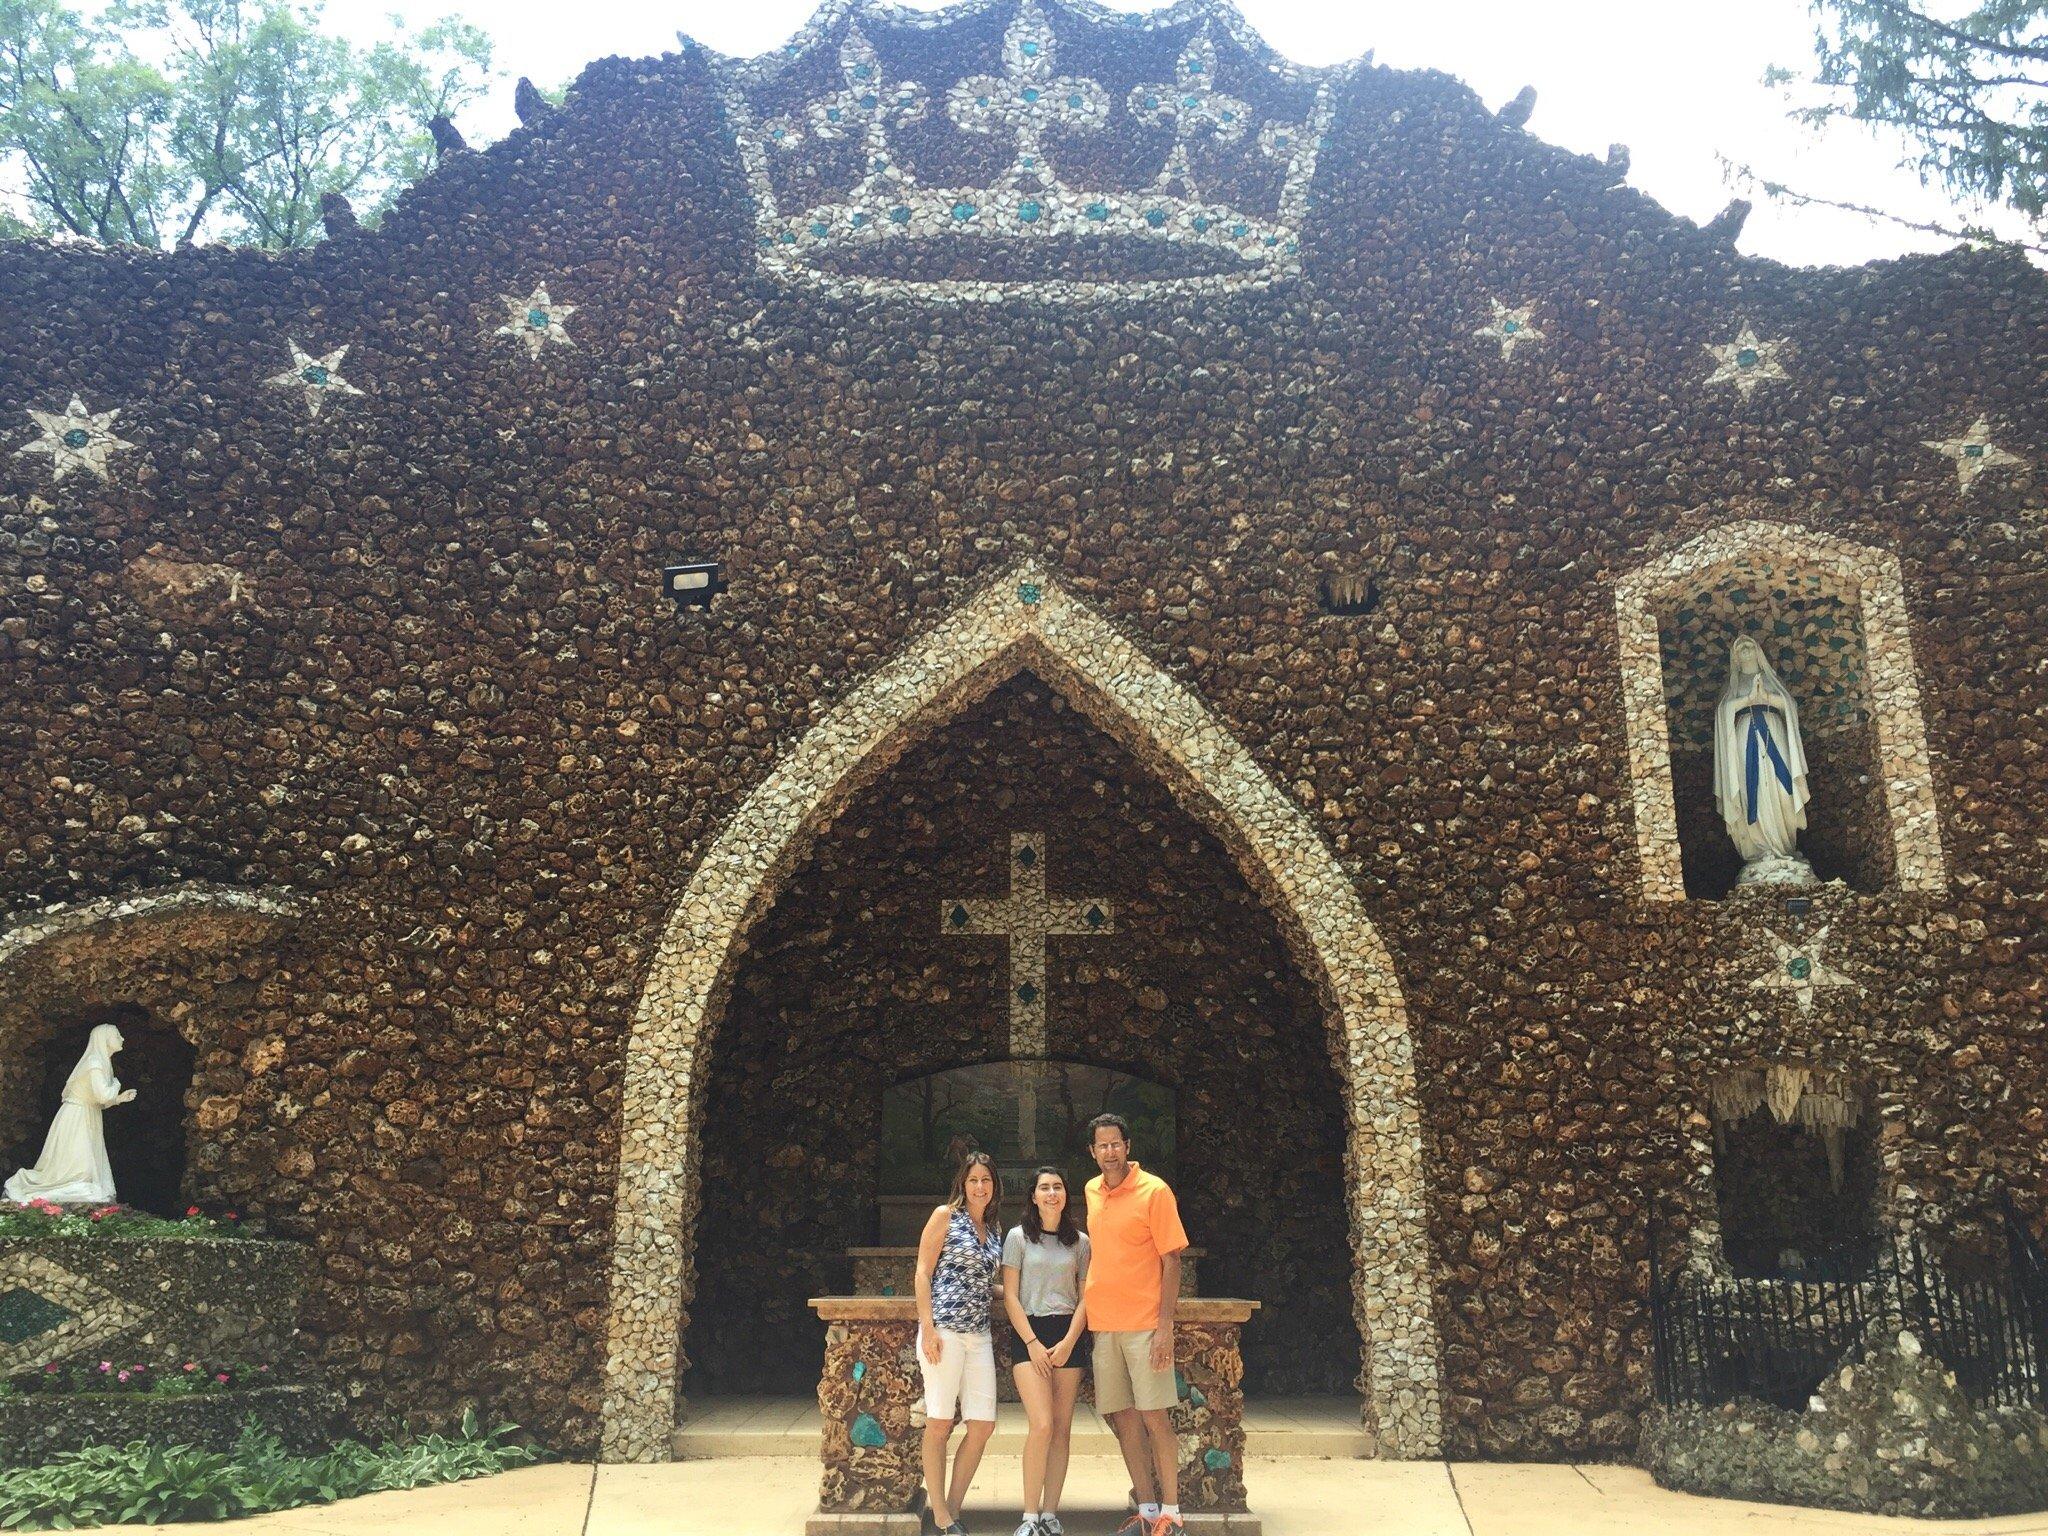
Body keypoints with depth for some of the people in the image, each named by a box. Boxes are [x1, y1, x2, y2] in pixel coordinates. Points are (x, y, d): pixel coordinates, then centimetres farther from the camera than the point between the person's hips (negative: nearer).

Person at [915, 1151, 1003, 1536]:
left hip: (979, 1334, 6)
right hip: (943, 1330, -6)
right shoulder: (945, 1216, -1)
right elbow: (923, 1273, -5)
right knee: (940, 1424, 0)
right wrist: (928, 1327, -13)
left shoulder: (994, 1229, 16)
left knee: (984, 1425, 3)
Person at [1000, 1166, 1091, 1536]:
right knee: (1042, 1425, -14)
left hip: (1069, 1335, 3)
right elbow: (1010, 1296, -1)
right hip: (1029, 1332, -3)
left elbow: (1085, 1297, 7)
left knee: (1062, 1429, 1)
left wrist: (1068, 1343, -6)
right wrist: (1032, 1343, -8)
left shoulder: (1080, 1242, 9)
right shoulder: (1019, 1237, 2)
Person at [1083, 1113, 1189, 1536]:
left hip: (1144, 1323, -5)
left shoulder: (1154, 1191, -7)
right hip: (1102, 1324, 5)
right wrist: (1083, 1305, 15)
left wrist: (1165, 1326, -14)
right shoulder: (1090, 1192, 10)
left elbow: (1171, 1261, -8)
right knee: (1123, 1419, 8)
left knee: (1155, 1418, -3)